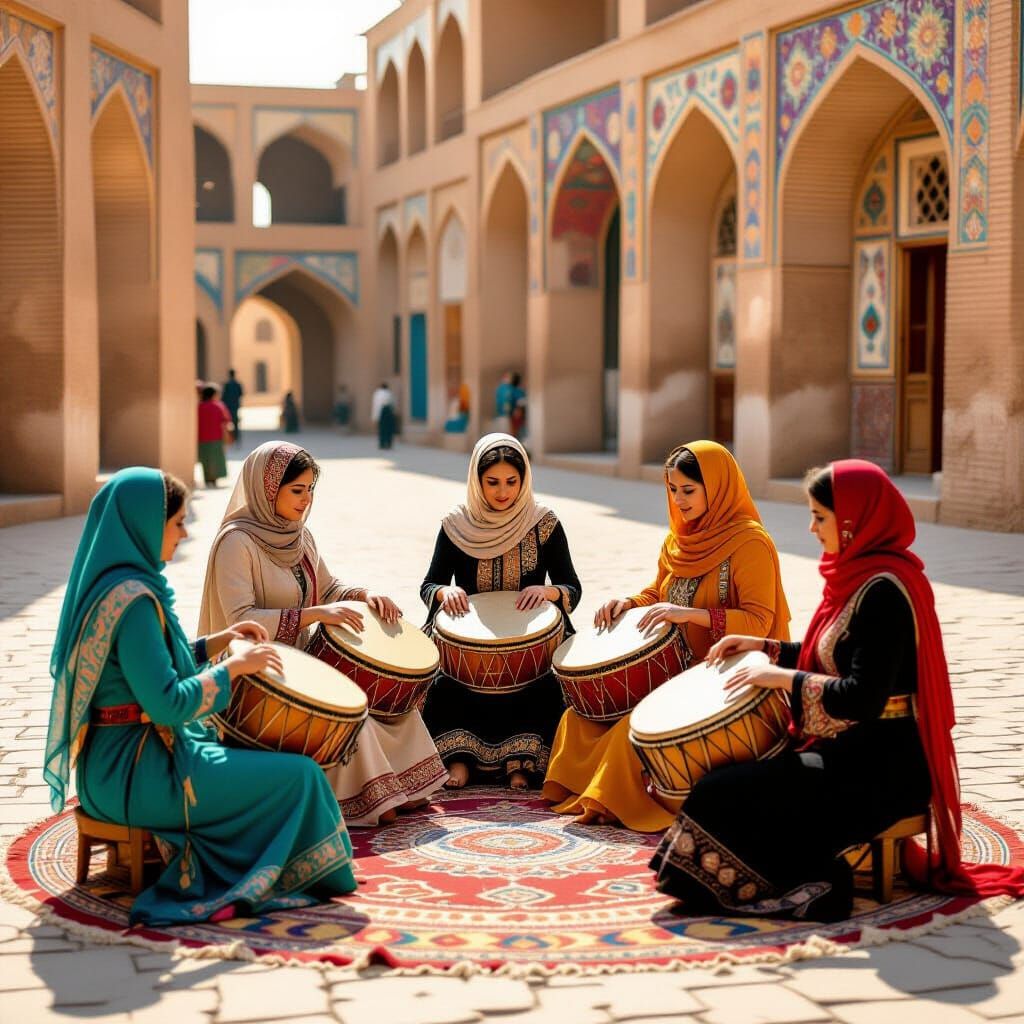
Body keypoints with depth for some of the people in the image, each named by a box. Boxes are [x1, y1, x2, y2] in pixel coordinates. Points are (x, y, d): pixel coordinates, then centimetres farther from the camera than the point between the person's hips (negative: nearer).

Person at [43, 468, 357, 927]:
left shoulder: (105, 581, 8)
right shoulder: (132, 597, -23)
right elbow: (168, 703, -25)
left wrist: (218, 641, 9)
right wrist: (234, 666, -14)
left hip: (111, 763, 11)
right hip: (135, 771, -11)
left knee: (264, 758, 25)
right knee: (297, 775, -6)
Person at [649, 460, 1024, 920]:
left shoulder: (883, 590, -22)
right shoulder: (861, 574, 9)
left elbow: (863, 698, -26)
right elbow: (836, 660, 20)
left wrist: (783, 678, -16)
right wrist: (766, 647, 11)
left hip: (880, 767, -10)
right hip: (854, 750, 10)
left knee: (722, 793, -14)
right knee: (735, 774, 15)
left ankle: (810, 881, -4)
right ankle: (810, 874, 16)